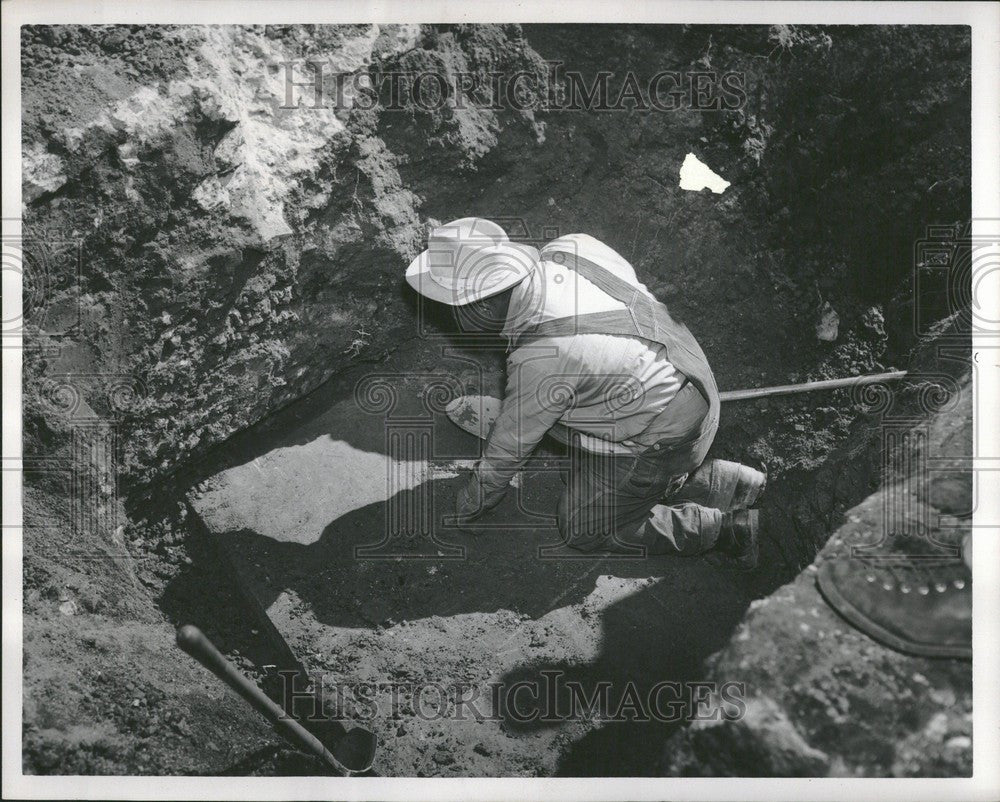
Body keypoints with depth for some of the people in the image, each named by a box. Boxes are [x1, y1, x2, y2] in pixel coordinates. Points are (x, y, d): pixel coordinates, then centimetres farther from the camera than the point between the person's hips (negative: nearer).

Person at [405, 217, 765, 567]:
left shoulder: (540, 362, -32)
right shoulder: (566, 250, -12)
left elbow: (508, 450, -15)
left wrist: (468, 506, 5)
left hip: (664, 439, -8)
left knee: (580, 527, 7)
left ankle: (725, 527, 8)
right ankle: (724, 481, 17)